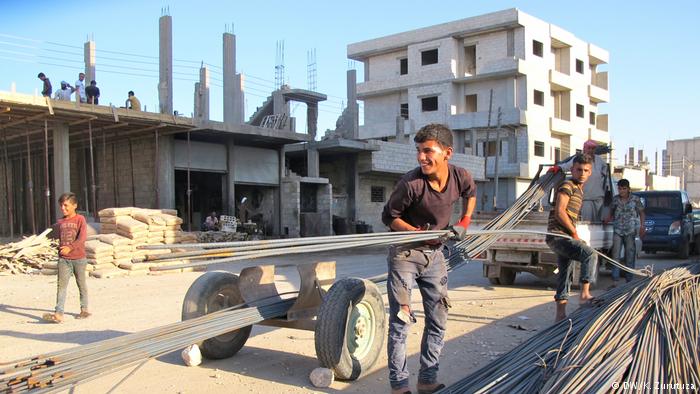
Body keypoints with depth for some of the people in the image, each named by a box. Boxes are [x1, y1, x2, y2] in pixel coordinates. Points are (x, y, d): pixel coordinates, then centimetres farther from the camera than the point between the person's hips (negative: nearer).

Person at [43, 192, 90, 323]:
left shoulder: (80, 219, -7)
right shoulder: (60, 222, 9)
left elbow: (82, 237, -18)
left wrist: (70, 247, -28)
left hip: (78, 258, -4)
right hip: (63, 259, 4)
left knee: (81, 284, 11)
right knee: (61, 285, -6)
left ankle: (84, 310, 24)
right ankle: (59, 314, -12)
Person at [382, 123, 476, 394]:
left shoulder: (461, 177, -11)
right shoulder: (411, 183, -24)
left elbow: (470, 193, 15)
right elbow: (389, 216, -12)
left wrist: (464, 222, 4)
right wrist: (419, 233, -22)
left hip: (434, 254, 5)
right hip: (405, 253, -5)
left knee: (438, 321, 10)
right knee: (400, 322, -4)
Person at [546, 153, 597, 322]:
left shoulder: (579, 189, 21)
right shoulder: (567, 185, -8)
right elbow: (559, 212, -18)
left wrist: (574, 235, 17)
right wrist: (574, 233, -12)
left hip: (564, 237, 10)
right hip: (557, 236, -10)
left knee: (566, 274, 9)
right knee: (590, 254, -25)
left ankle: (561, 315, 13)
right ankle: (585, 294, -25)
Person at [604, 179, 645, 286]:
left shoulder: (635, 199, 1)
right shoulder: (615, 199, 7)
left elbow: (641, 213, 8)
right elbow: (612, 213, 16)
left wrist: (642, 227, -2)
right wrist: (608, 219, -4)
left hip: (630, 231, -1)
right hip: (617, 230, 2)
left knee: (630, 256, 4)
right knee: (616, 255, -6)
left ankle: (629, 280, 13)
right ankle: (615, 280, -6)